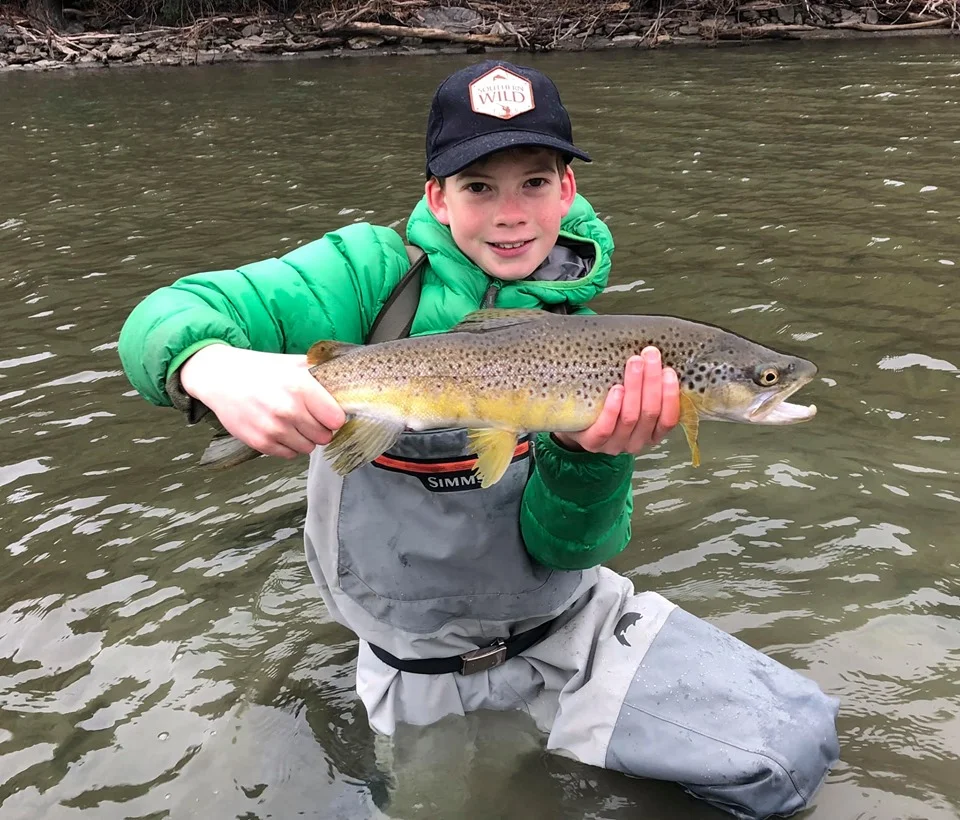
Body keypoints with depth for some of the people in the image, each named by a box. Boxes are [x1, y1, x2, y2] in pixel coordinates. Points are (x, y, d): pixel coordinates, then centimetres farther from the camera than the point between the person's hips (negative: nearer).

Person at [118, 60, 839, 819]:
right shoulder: (375, 273, -14)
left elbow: (564, 546, -10)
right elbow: (166, 319, -21)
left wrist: (592, 450, -32)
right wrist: (219, 368, -45)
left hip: (572, 626, 2)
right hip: (420, 670, -1)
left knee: (796, 745, -7)